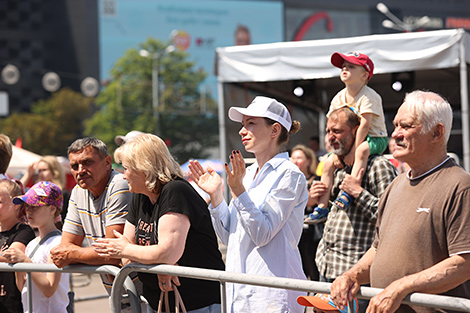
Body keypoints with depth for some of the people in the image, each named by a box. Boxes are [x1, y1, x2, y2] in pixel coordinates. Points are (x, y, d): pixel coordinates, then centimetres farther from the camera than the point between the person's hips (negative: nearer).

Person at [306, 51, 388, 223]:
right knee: (329, 163, -5)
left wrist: (353, 151, -28)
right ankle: (322, 207, -2)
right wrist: (336, 151, -8)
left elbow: (364, 125, -26)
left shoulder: (368, 96, -19)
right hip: (349, 140, 7)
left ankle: (349, 192, -39)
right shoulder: (339, 98, 3)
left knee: (362, 151, -39)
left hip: (374, 138, -7)